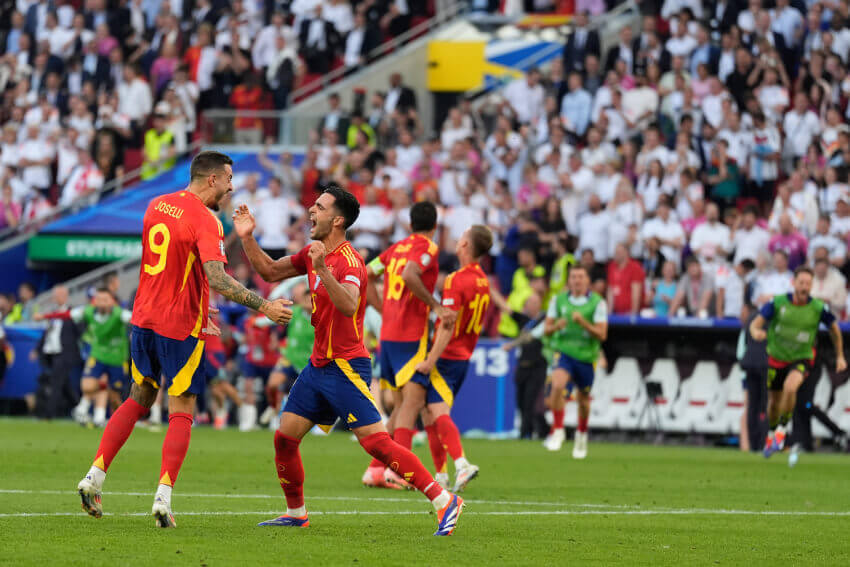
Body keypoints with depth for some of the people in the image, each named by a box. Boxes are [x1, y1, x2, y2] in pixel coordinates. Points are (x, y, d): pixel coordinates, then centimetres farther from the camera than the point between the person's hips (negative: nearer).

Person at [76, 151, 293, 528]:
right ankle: (163, 498, -6)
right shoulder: (205, 221, -17)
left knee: (138, 400, 20)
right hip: (180, 327, -6)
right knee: (182, 414, 2)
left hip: (144, 319, 6)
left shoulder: (156, 206, 7)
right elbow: (217, 279, -28)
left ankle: (94, 477, 12)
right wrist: (263, 307, -24)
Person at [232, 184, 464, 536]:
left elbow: (348, 306, -36)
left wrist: (323, 271, -48)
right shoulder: (314, 253, 10)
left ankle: (444, 501, -15)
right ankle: (296, 513, 23)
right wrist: (247, 238, 8)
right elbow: (269, 272, 21)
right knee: (284, 438, 7)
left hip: (345, 368, -9)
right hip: (319, 364, 9)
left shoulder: (348, 261, -18)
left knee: (375, 441, -16)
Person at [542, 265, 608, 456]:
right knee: (557, 384, -28)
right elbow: (546, 329, 6)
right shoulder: (558, 300, 2)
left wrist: (583, 322, -25)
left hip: (586, 356, 0)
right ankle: (558, 430, -17)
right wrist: (556, 326, -18)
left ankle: (582, 434, 40)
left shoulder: (598, 302, -5)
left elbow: (602, 334, -10)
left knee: (583, 398, 12)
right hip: (563, 352, 0)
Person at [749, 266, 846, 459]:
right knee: (774, 401, 12)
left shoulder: (818, 308, -14)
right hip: (777, 358, 2)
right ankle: (771, 434, 42)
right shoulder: (777, 303, -15)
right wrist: (756, 332, -39)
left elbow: (834, 327, 4)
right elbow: (756, 323, -14)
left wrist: (840, 356, 8)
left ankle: (781, 430, -12)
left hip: (802, 358, -2)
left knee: (790, 387, -31)